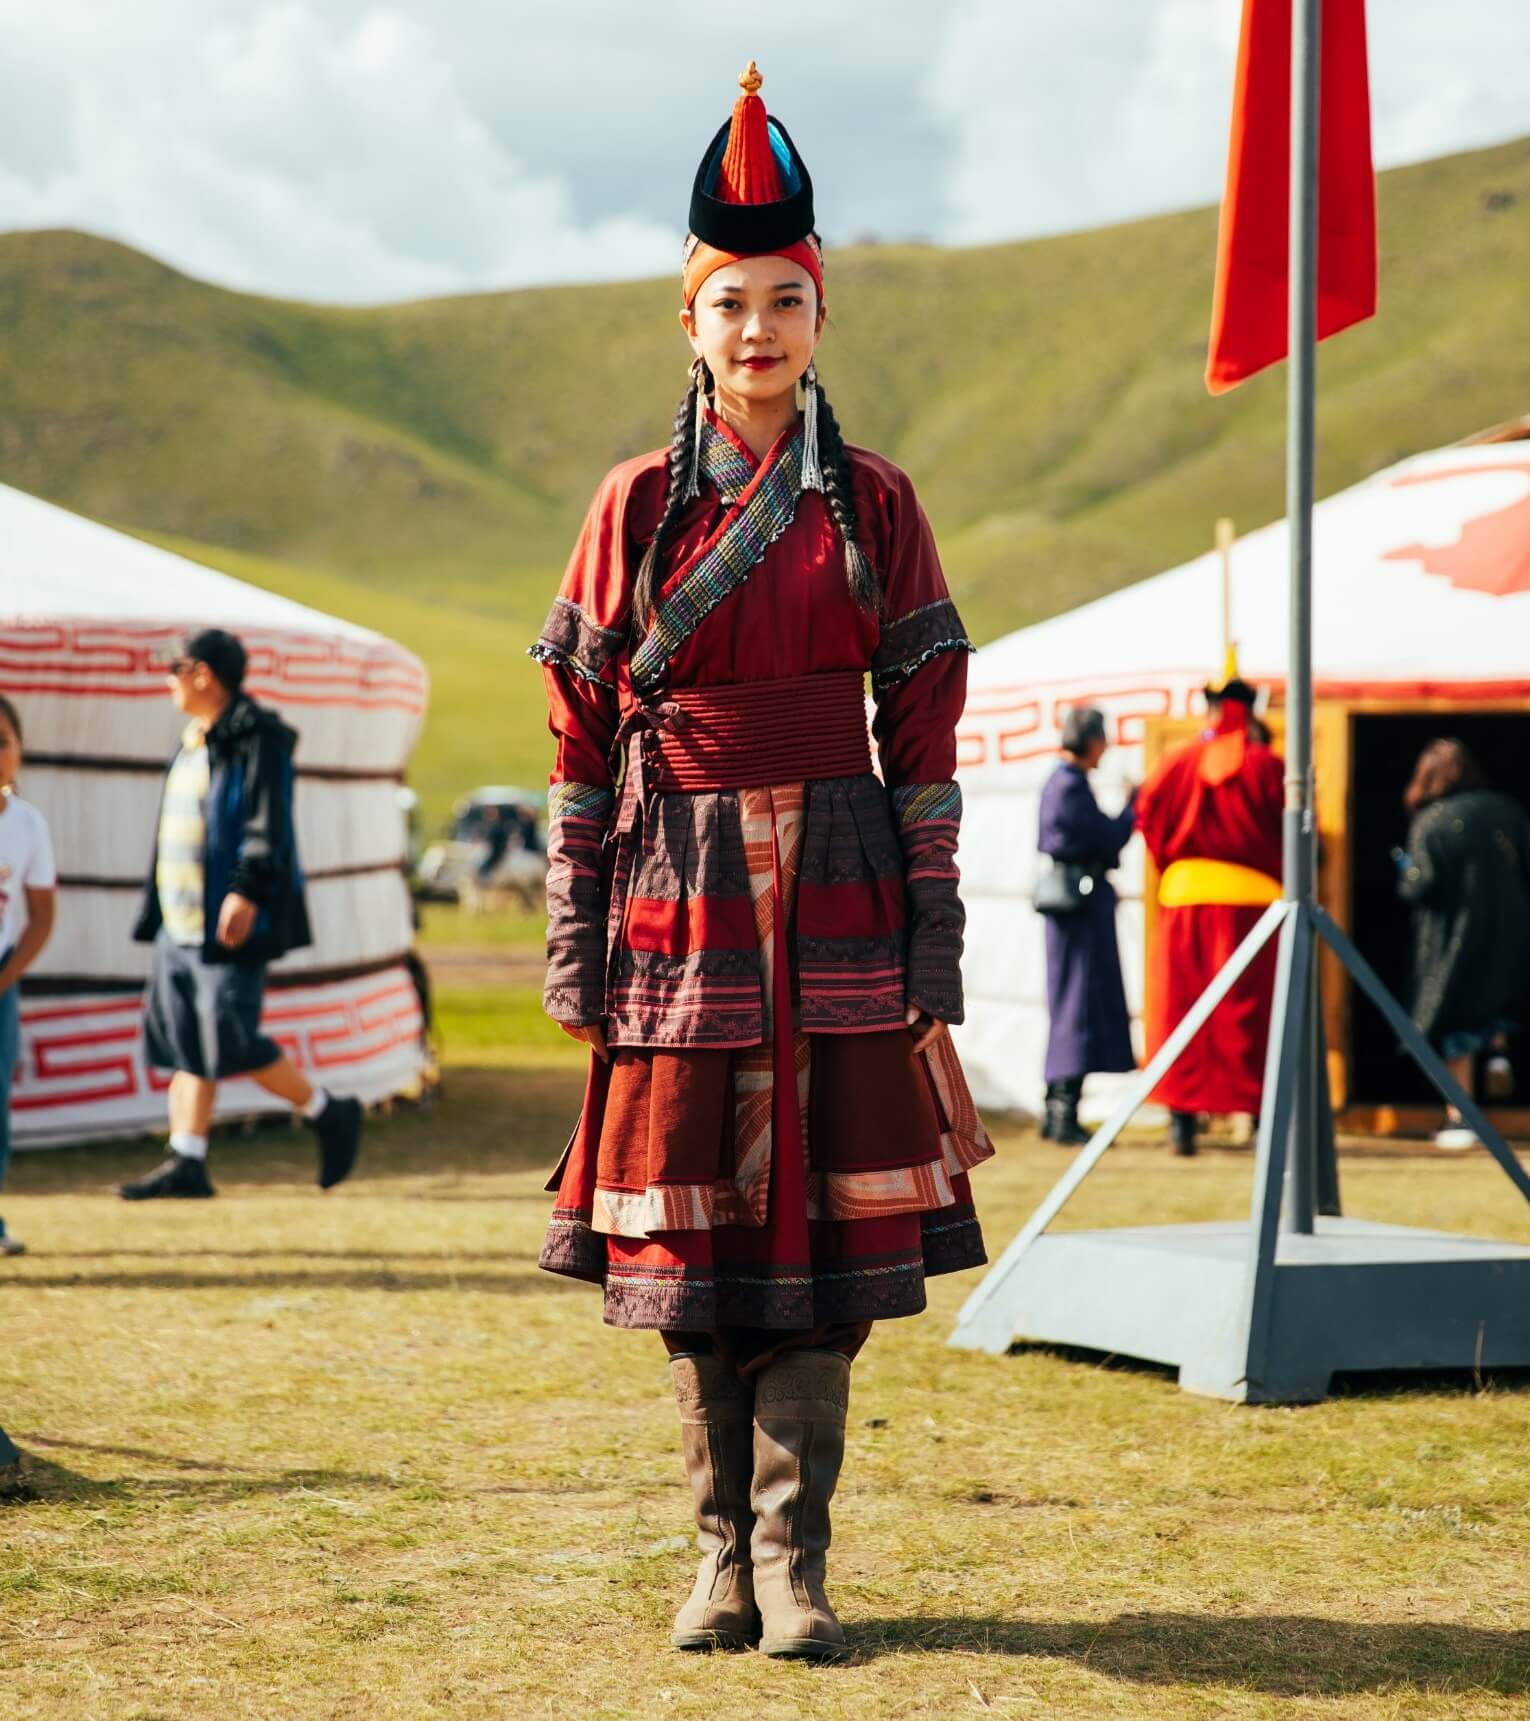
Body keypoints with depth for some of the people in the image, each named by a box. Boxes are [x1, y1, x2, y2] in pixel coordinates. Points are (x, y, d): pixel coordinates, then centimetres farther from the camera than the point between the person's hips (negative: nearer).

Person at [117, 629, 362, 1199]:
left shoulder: (257, 739, -12)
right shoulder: (196, 740, 17)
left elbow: (268, 825, -19)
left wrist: (246, 890, -27)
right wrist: (160, 915, 22)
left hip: (229, 922, -10)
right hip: (183, 921, 10)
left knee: (231, 1042, -11)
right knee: (182, 1042, 6)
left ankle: (329, 1114, 5)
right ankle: (186, 1164, 7)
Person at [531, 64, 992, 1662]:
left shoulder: (874, 505, 4)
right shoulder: (636, 505, 4)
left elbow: (922, 733, 4)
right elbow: (582, 736, 4)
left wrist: (933, 945, -1)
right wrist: (576, 941, -1)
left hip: (834, 897, 0)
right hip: (682, 897, 0)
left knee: (822, 1219, -3)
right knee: (690, 1222, 3)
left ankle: (795, 1562, 3)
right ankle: (724, 1550, 15)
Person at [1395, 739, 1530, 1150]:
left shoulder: (1429, 823, -12)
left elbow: (1421, 886, -16)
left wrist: (1405, 871, 5)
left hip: (1455, 938, -3)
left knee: (1457, 1025, 6)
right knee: (1495, 1000, 30)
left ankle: (1459, 1119, 6)